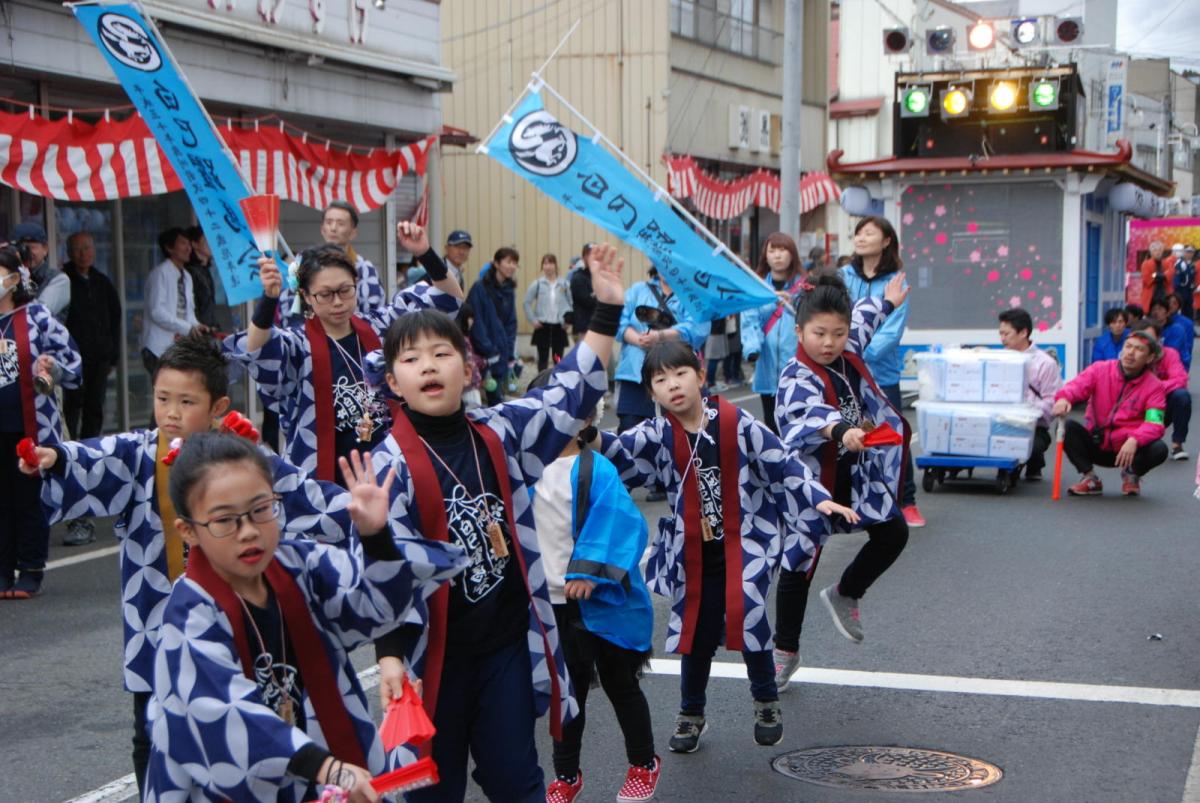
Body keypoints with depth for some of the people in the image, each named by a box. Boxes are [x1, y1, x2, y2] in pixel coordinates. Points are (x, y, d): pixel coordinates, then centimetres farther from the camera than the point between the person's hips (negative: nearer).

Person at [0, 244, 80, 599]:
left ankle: (31, 573, 14)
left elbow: (71, 358, 1)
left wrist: (52, 369, -18)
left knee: (30, 500, 4)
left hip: (32, 424, -3)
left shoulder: (36, 316, -2)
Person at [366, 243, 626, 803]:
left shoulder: (499, 433, -1)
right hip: (434, 647, -3)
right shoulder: (390, 464, -14)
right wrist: (390, 654, -25)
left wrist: (606, 311, -4)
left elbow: (569, 395, 3)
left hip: (509, 638, 3)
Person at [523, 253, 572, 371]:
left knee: (559, 358, 6)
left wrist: (568, 320, -2)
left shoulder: (563, 284, 0)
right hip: (543, 325, -1)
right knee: (543, 357, 3)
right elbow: (527, 303, 2)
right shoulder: (538, 283, -2)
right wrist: (533, 320, -4)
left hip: (559, 326, 1)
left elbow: (570, 303, 7)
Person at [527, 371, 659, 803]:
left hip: (601, 603, -5)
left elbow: (619, 525, -23)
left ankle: (644, 764, 33)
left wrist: (589, 573, -27)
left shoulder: (596, 470, -17)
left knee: (619, 684, 13)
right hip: (550, 604, 5)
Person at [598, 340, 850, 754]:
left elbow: (783, 464, -3)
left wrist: (819, 499, -6)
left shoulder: (737, 424, -9)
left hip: (744, 547, -2)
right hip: (692, 556, 2)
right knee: (697, 632, 7)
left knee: (749, 622, -6)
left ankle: (767, 702, 21)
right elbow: (620, 451, -20)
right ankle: (691, 713, 29)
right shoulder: (657, 435, -5)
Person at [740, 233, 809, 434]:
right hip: (768, 370, 3)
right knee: (772, 426, 9)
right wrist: (752, 348, -21)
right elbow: (750, 321, -2)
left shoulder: (805, 285, 4)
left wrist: (795, 306, -30)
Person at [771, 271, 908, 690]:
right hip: (812, 479, -7)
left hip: (857, 471, 7)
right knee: (799, 562, 3)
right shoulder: (796, 378, -25)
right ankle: (785, 651, 17)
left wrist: (888, 302, 40)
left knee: (893, 533, 5)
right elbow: (809, 412, -48)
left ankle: (845, 594, 30)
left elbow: (864, 319, 21)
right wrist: (841, 429, -67)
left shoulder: (848, 352, -3)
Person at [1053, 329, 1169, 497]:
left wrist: (1134, 440, -40)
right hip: (1095, 446, 1)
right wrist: (1064, 398, -46)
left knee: (1159, 449, -29)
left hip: (1128, 448, -1)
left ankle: (1131, 475, 6)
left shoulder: (1154, 386, -7)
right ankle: (1089, 479, -6)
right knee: (1068, 427, -24)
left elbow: (1154, 424, -19)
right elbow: (1077, 386, -21)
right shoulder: (1100, 369, -3)